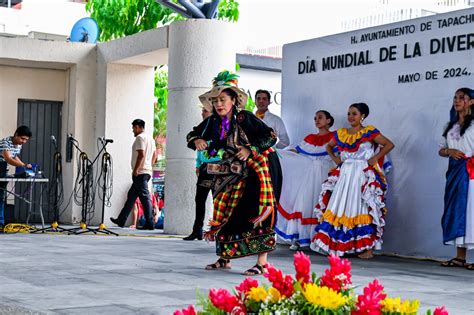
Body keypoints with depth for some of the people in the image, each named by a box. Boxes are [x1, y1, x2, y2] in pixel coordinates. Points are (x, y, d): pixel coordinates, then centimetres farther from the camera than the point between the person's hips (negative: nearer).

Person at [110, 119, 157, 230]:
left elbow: (141, 154, -20)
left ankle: (150, 223, -12)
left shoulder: (140, 137, -10)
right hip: (147, 171, 10)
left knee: (145, 197, -10)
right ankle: (121, 220, 18)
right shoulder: (151, 138, 19)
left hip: (140, 172, -10)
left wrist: (135, 170, -20)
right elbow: (154, 155, 23)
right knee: (131, 196, 14)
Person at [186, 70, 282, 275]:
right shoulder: (212, 122, 0)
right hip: (228, 176, 6)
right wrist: (197, 141, -11)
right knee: (223, 214, 8)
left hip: (253, 174, -6)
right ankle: (224, 259, 21)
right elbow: (192, 135, 12)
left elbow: (272, 136, -15)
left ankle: (262, 263, -11)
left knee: (256, 214, -12)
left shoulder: (245, 118, -16)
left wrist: (250, 150, -21)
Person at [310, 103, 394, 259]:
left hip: (363, 175, -5)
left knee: (363, 209, -7)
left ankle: (367, 247, -4)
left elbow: (389, 145, -5)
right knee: (340, 209, 3)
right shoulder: (341, 133, 11)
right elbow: (329, 146, 28)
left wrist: (375, 158, -11)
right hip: (344, 174, 5)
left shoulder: (370, 132, -3)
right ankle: (337, 245, 9)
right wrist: (334, 158, 11)